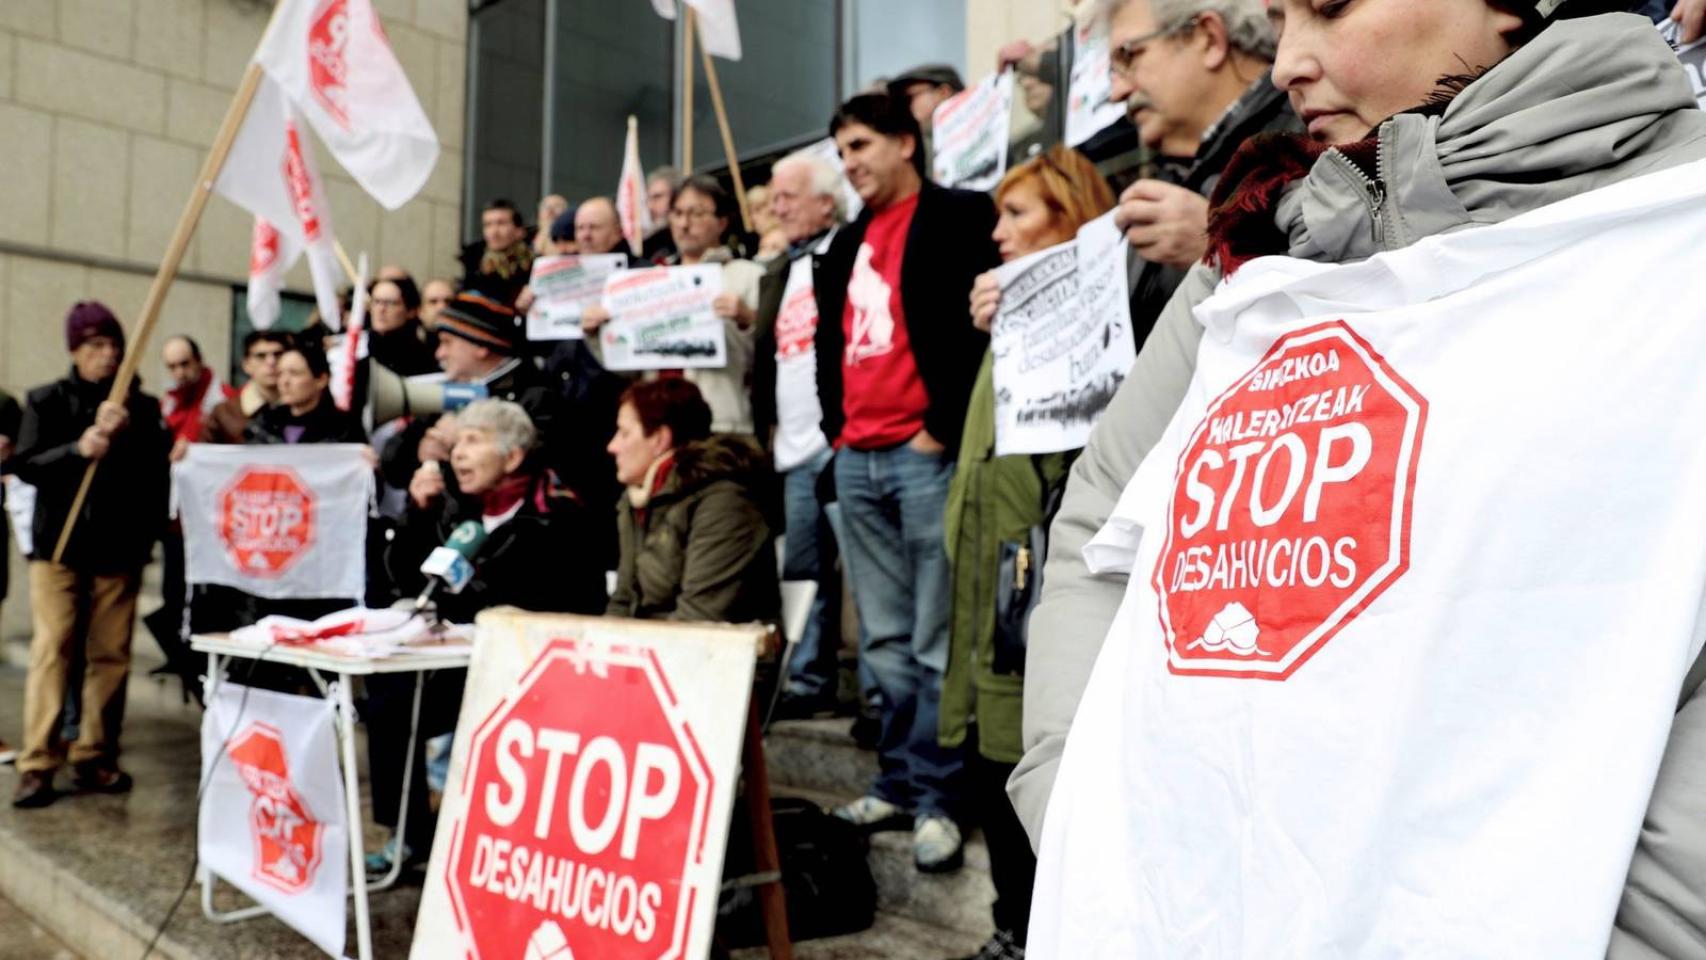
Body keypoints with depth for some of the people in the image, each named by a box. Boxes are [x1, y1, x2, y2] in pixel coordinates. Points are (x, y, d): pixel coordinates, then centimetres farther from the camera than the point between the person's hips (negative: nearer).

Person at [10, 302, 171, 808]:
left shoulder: (142, 407, 6)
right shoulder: (46, 400, 5)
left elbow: (157, 472, -1)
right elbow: (23, 465, -4)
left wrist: (126, 434, -17)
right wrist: (77, 448, -20)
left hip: (118, 549, 1)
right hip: (58, 546, -1)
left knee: (110, 656, 3)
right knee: (51, 651, -4)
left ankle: (94, 759, 11)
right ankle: (37, 766, -2)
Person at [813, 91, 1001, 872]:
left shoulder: (960, 218, 0)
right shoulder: (847, 244, 22)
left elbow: (983, 324, -11)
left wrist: (942, 427, -14)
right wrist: (836, 422, 11)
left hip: (925, 455, -7)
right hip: (855, 459, 7)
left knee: (935, 642, -3)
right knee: (884, 641, 11)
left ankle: (937, 798, 5)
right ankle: (897, 783, 20)